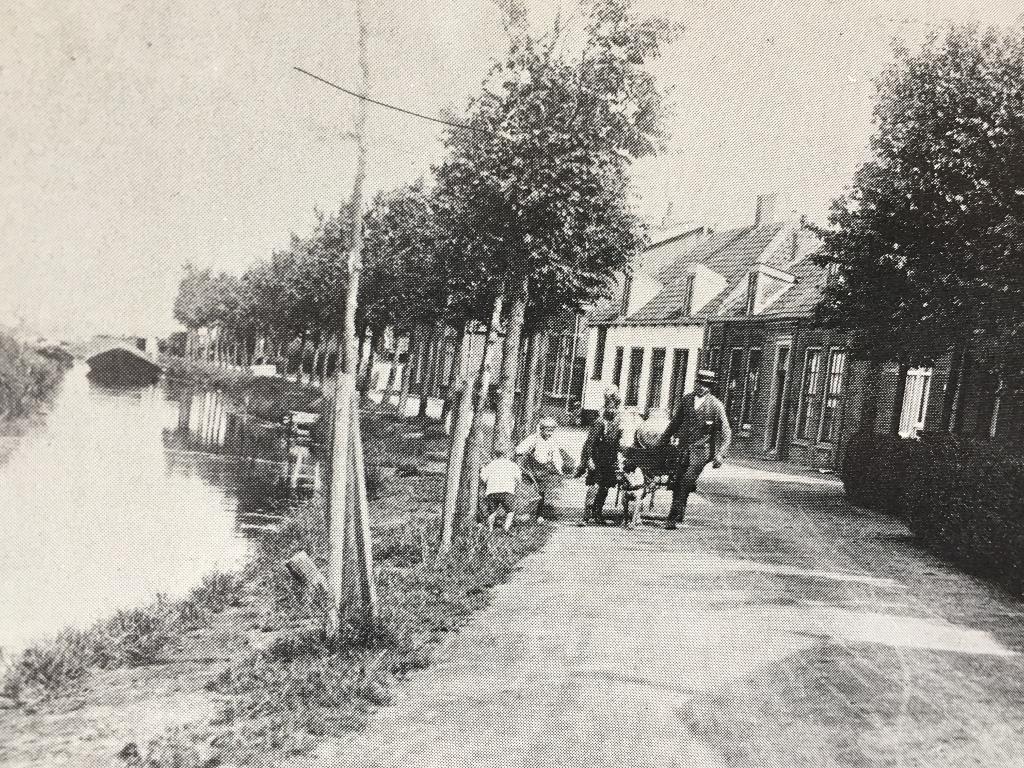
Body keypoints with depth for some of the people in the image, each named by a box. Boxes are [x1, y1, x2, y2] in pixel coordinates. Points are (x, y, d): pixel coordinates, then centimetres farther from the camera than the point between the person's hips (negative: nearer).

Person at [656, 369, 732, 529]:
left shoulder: (716, 406, -7)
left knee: (686, 482, -14)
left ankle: (674, 518, -8)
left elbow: (726, 432, -4)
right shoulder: (687, 399, 7)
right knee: (676, 482, 2)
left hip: (701, 450, -5)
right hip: (684, 448, 5)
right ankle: (677, 514, 19)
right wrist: (664, 440, 21)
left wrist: (719, 455, -11)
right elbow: (676, 421, 19)